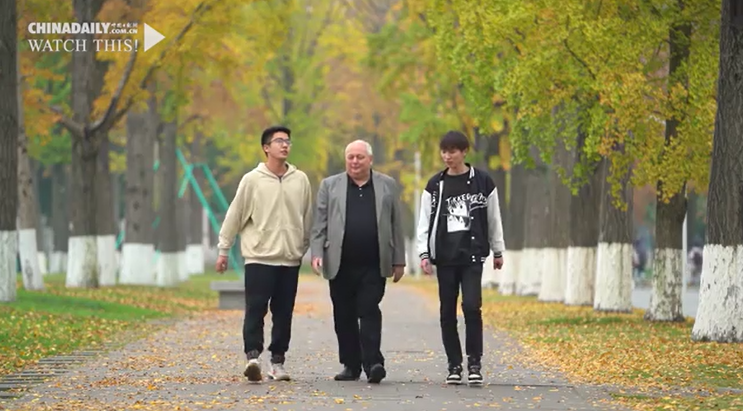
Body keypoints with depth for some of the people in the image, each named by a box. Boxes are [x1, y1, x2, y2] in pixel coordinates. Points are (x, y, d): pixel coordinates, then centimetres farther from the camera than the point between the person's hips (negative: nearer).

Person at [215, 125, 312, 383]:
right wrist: (223, 250, 3)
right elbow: (234, 216, 2)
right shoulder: (252, 180, -1)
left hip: (290, 259, 3)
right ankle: (253, 357, -15)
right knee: (255, 310, -10)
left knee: (284, 313, 6)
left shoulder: (301, 180, 6)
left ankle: (277, 362, 13)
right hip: (259, 257, -3)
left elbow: (308, 217, 12)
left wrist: (307, 249, 12)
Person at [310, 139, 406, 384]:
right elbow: (320, 225, 6)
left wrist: (398, 261, 6)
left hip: (373, 265, -1)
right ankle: (351, 365, 12)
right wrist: (316, 254, -6)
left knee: (369, 313, -9)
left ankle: (373, 363, -12)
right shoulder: (330, 186, 9)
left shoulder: (387, 186, 10)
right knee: (344, 316, 5)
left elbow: (396, 226, 9)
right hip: (340, 265, 1)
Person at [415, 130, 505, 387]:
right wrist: (424, 253, -4)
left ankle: (474, 363, -5)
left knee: (471, 306, -14)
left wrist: (498, 251, 11)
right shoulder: (435, 185, 6)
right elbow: (425, 221, 4)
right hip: (444, 256, 2)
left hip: (472, 254, -2)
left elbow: (494, 218, 8)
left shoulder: (482, 182, 2)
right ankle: (454, 366, 11)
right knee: (448, 312, 4)